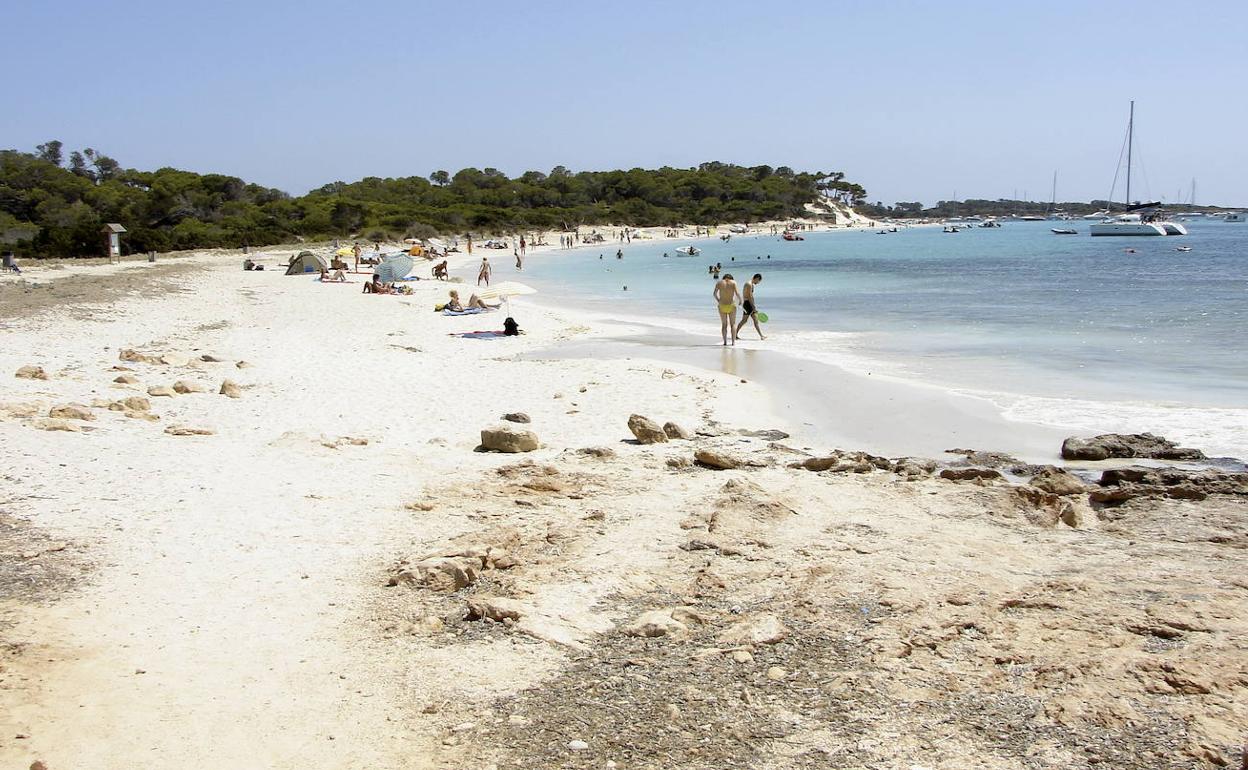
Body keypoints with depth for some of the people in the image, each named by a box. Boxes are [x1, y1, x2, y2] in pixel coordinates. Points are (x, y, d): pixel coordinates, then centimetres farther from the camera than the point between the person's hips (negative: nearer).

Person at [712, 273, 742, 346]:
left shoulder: (719, 282, 3)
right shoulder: (733, 282, -2)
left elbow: (714, 293, -4)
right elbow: (737, 293, -12)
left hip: (722, 305, 1)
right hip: (731, 305, -1)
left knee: (724, 324, 12)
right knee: (733, 324, 12)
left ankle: (725, 341, 0)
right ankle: (733, 341, 4)